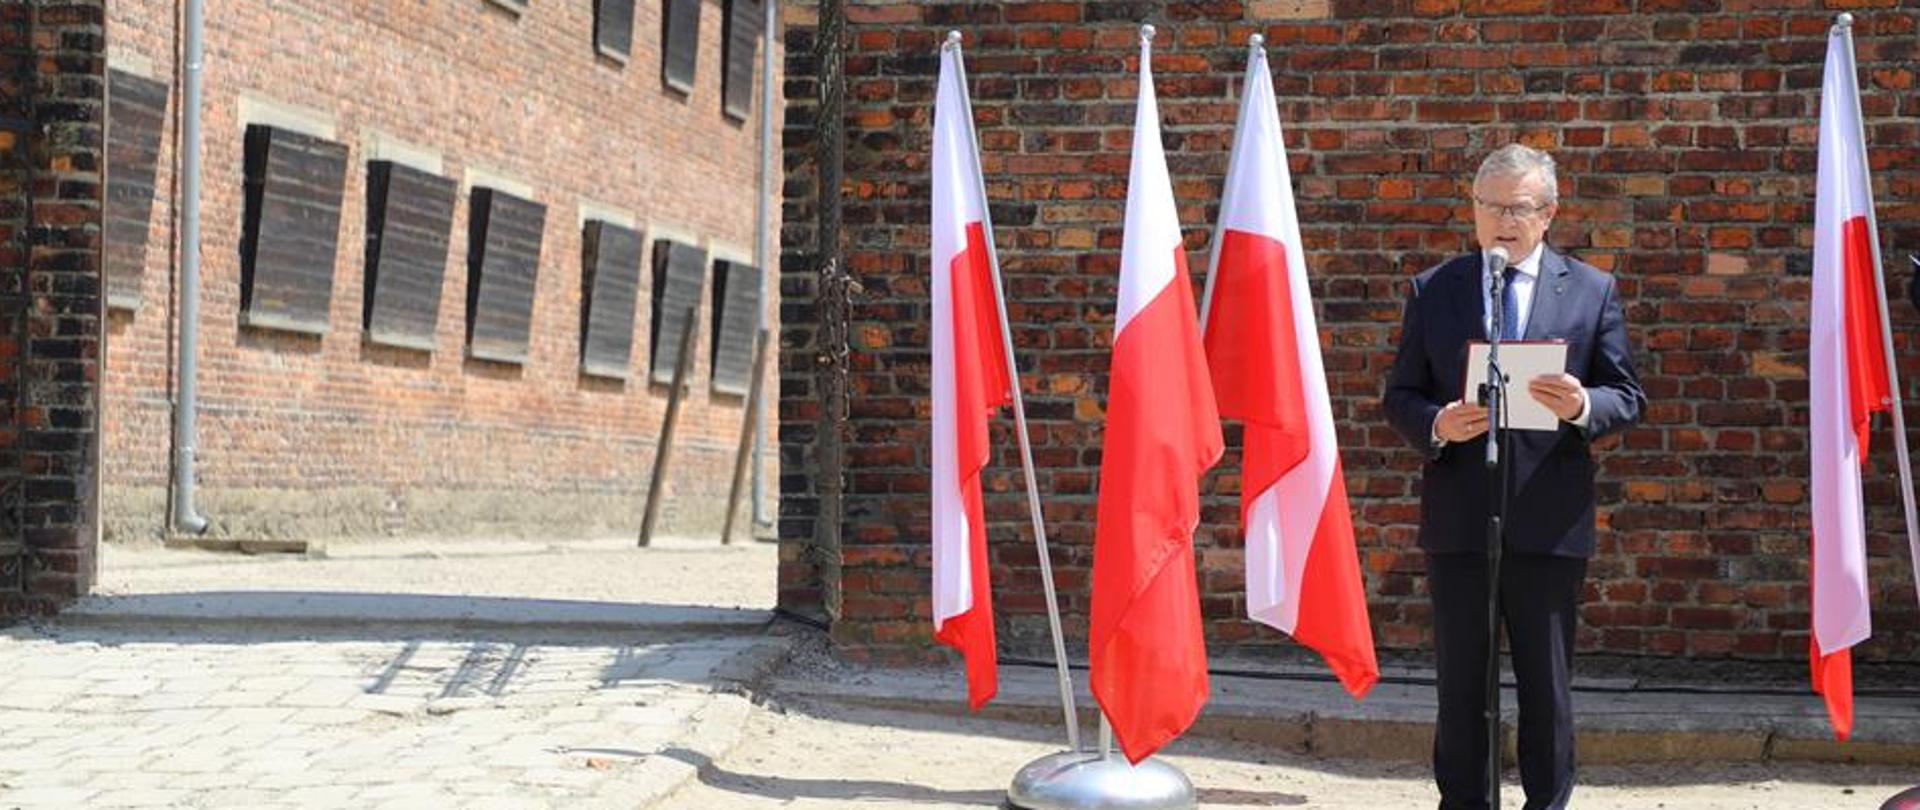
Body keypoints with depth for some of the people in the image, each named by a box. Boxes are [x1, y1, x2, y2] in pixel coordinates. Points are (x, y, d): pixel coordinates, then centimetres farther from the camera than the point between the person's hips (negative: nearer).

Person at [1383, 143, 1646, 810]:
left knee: (1548, 686, 7)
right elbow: (1400, 397, 7)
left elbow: (1628, 398, 4)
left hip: (1548, 522, -1)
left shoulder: (1592, 291, 6)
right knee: (1460, 683, 8)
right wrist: (1436, 425, -15)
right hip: (1456, 522, 1)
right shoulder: (1433, 290, 7)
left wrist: (1582, 406, -18)